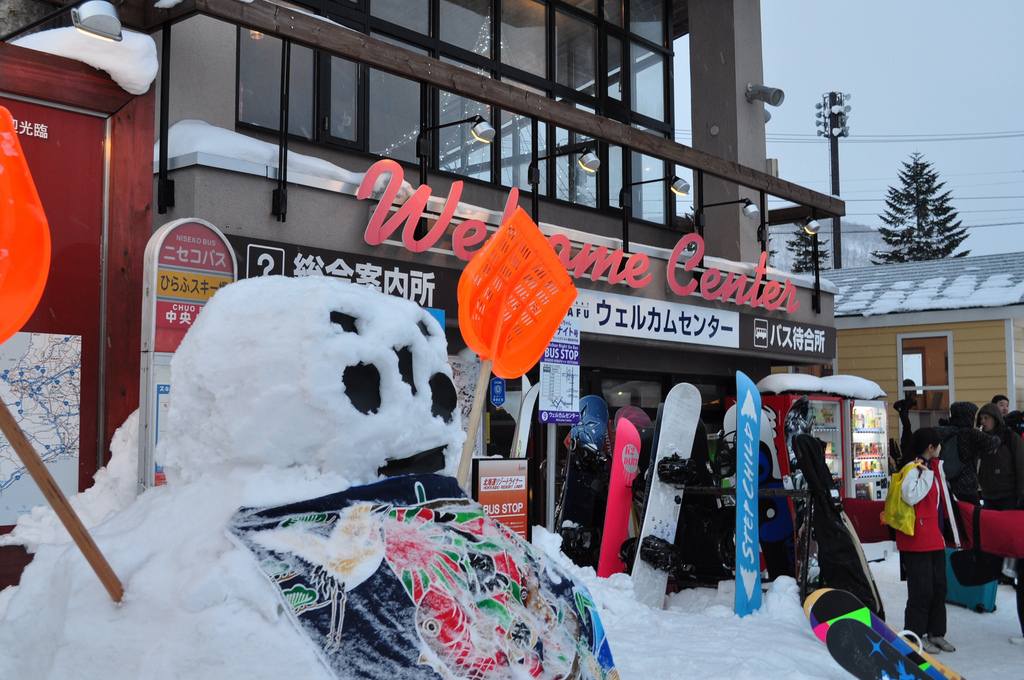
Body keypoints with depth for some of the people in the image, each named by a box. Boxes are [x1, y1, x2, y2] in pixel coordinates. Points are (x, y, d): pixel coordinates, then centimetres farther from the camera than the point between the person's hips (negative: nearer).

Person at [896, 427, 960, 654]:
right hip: (917, 540, -10)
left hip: (935, 539, 10)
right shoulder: (913, 468, -15)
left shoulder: (934, 467, 15)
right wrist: (926, 473, -23)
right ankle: (916, 636, 6)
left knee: (939, 588, 14)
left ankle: (936, 633, 24)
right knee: (922, 590, -4)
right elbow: (910, 495, -33)